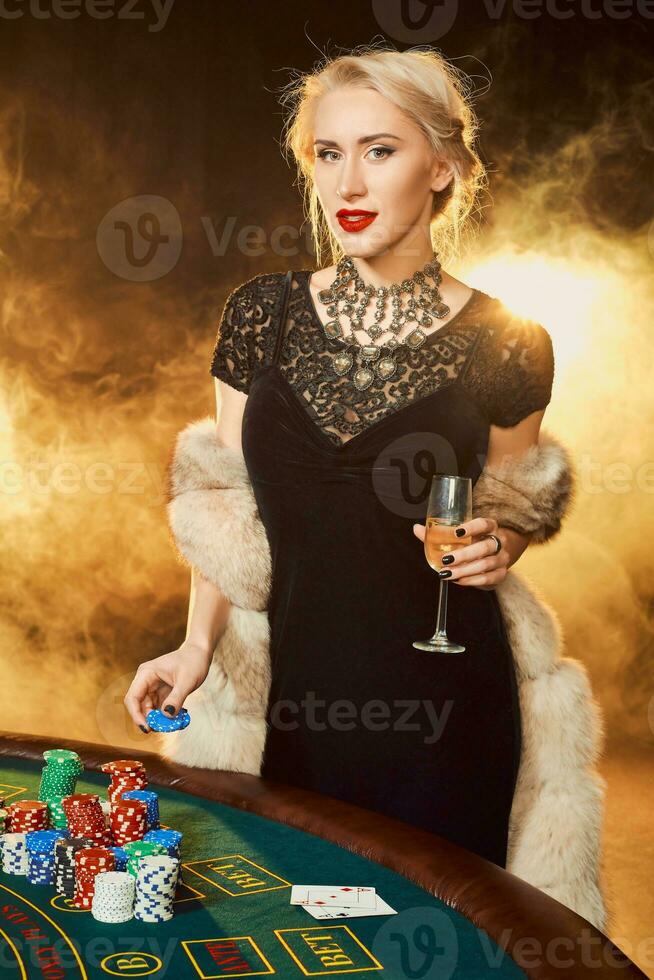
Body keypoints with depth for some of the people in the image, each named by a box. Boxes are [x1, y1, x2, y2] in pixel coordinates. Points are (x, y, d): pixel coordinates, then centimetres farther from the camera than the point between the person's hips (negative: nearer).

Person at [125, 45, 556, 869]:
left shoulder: (506, 346, -7)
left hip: (441, 707, -2)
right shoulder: (261, 315, -1)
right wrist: (198, 644, -2)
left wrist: (493, 546, -13)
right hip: (292, 697, 2)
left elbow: (509, 513, 8)